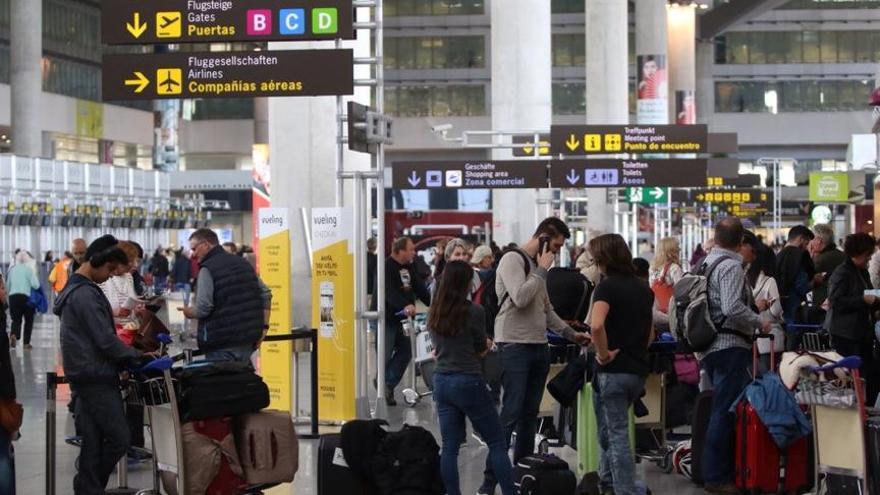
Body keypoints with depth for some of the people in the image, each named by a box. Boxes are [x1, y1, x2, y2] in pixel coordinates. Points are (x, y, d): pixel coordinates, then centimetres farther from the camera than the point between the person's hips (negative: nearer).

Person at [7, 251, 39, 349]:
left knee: (16, 319, 11)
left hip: (13, 296, 3)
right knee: (28, 320, 12)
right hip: (26, 296, -3)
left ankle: (14, 335, -19)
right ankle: (26, 343, 11)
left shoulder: (12, 270, 7)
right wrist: (34, 275, 5)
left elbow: (7, 285, 14)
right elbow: (35, 285, -12)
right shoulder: (29, 269, -5)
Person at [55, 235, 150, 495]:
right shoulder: (86, 294, -16)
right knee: (118, 440, -7)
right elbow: (105, 339, -19)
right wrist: (136, 357, -6)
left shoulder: (74, 290, 16)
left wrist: (128, 357, 13)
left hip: (87, 378, 10)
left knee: (93, 444, 9)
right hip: (96, 378, -10)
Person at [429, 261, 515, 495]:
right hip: (469, 382, -6)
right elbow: (481, 350, -2)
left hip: (442, 381, 6)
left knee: (450, 447, 7)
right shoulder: (474, 311, -13)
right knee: (497, 444, 4)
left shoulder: (434, 313, 5)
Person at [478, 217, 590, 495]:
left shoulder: (538, 266, 17)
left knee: (530, 415, 10)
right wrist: (542, 270, -13)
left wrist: (570, 334, 15)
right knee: (510, 415, -10)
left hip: (539, 347, 8)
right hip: (515, 347, -8)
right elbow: (520, 298, -23)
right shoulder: (513, 260, -10)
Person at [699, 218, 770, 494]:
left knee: (721, 410, 16)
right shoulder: (731, 267, -13)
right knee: (725, 412, -7)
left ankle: (716, 471, 20)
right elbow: (732, 308, -23)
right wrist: (759, 323, -10)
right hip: (730, 347, -9)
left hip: (708, 347, 9)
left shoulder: (705, 263, 14)